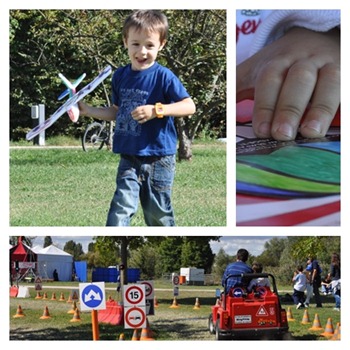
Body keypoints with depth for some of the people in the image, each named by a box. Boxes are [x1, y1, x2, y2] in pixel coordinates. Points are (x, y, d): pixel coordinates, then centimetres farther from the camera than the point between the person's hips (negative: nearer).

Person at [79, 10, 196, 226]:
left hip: (158, 159, -4)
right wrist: (88, 111, 9)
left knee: (157, 213, 9)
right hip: (129, 158, 4)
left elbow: (190, 106, -17)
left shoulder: (163, 76, -12)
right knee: (122, 207, -7)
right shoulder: (120, 76, 6)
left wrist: (157, 110, -27)